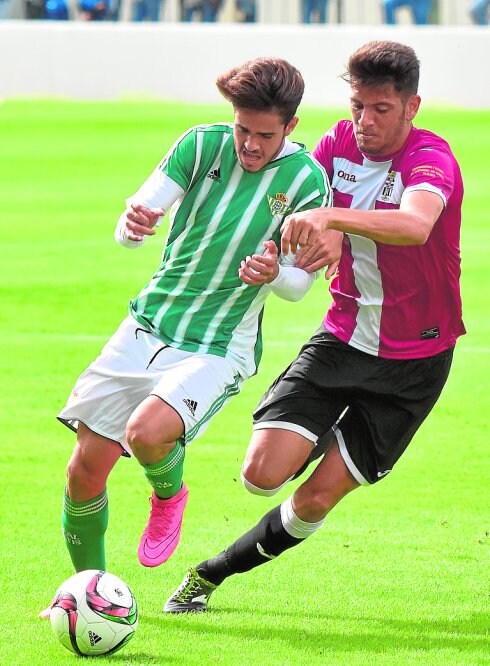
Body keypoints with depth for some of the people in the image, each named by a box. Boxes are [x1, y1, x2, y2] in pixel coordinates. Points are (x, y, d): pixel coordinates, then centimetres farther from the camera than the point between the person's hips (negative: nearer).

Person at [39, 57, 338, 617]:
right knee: (86, 469, 0)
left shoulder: (305, 180, -9)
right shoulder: (203, 144, -4)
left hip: (219, 349, -3)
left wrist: (273, 273, -26)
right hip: (147, 327, 3)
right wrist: (133, 222, -35)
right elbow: (127, 228, -10)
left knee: (148, 433, -30)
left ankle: (168, 492, 6)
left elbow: (300, 282, -2)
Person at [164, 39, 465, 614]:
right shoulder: (339, 144, -3)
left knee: (316, 499, -4)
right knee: (262, 473, -12)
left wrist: (329, 216, -57)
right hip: (342, 337, 4)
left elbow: (415, 225, -42)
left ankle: (215, 572, 18)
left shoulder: (430, 159, -21)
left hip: (414, 359, -4)